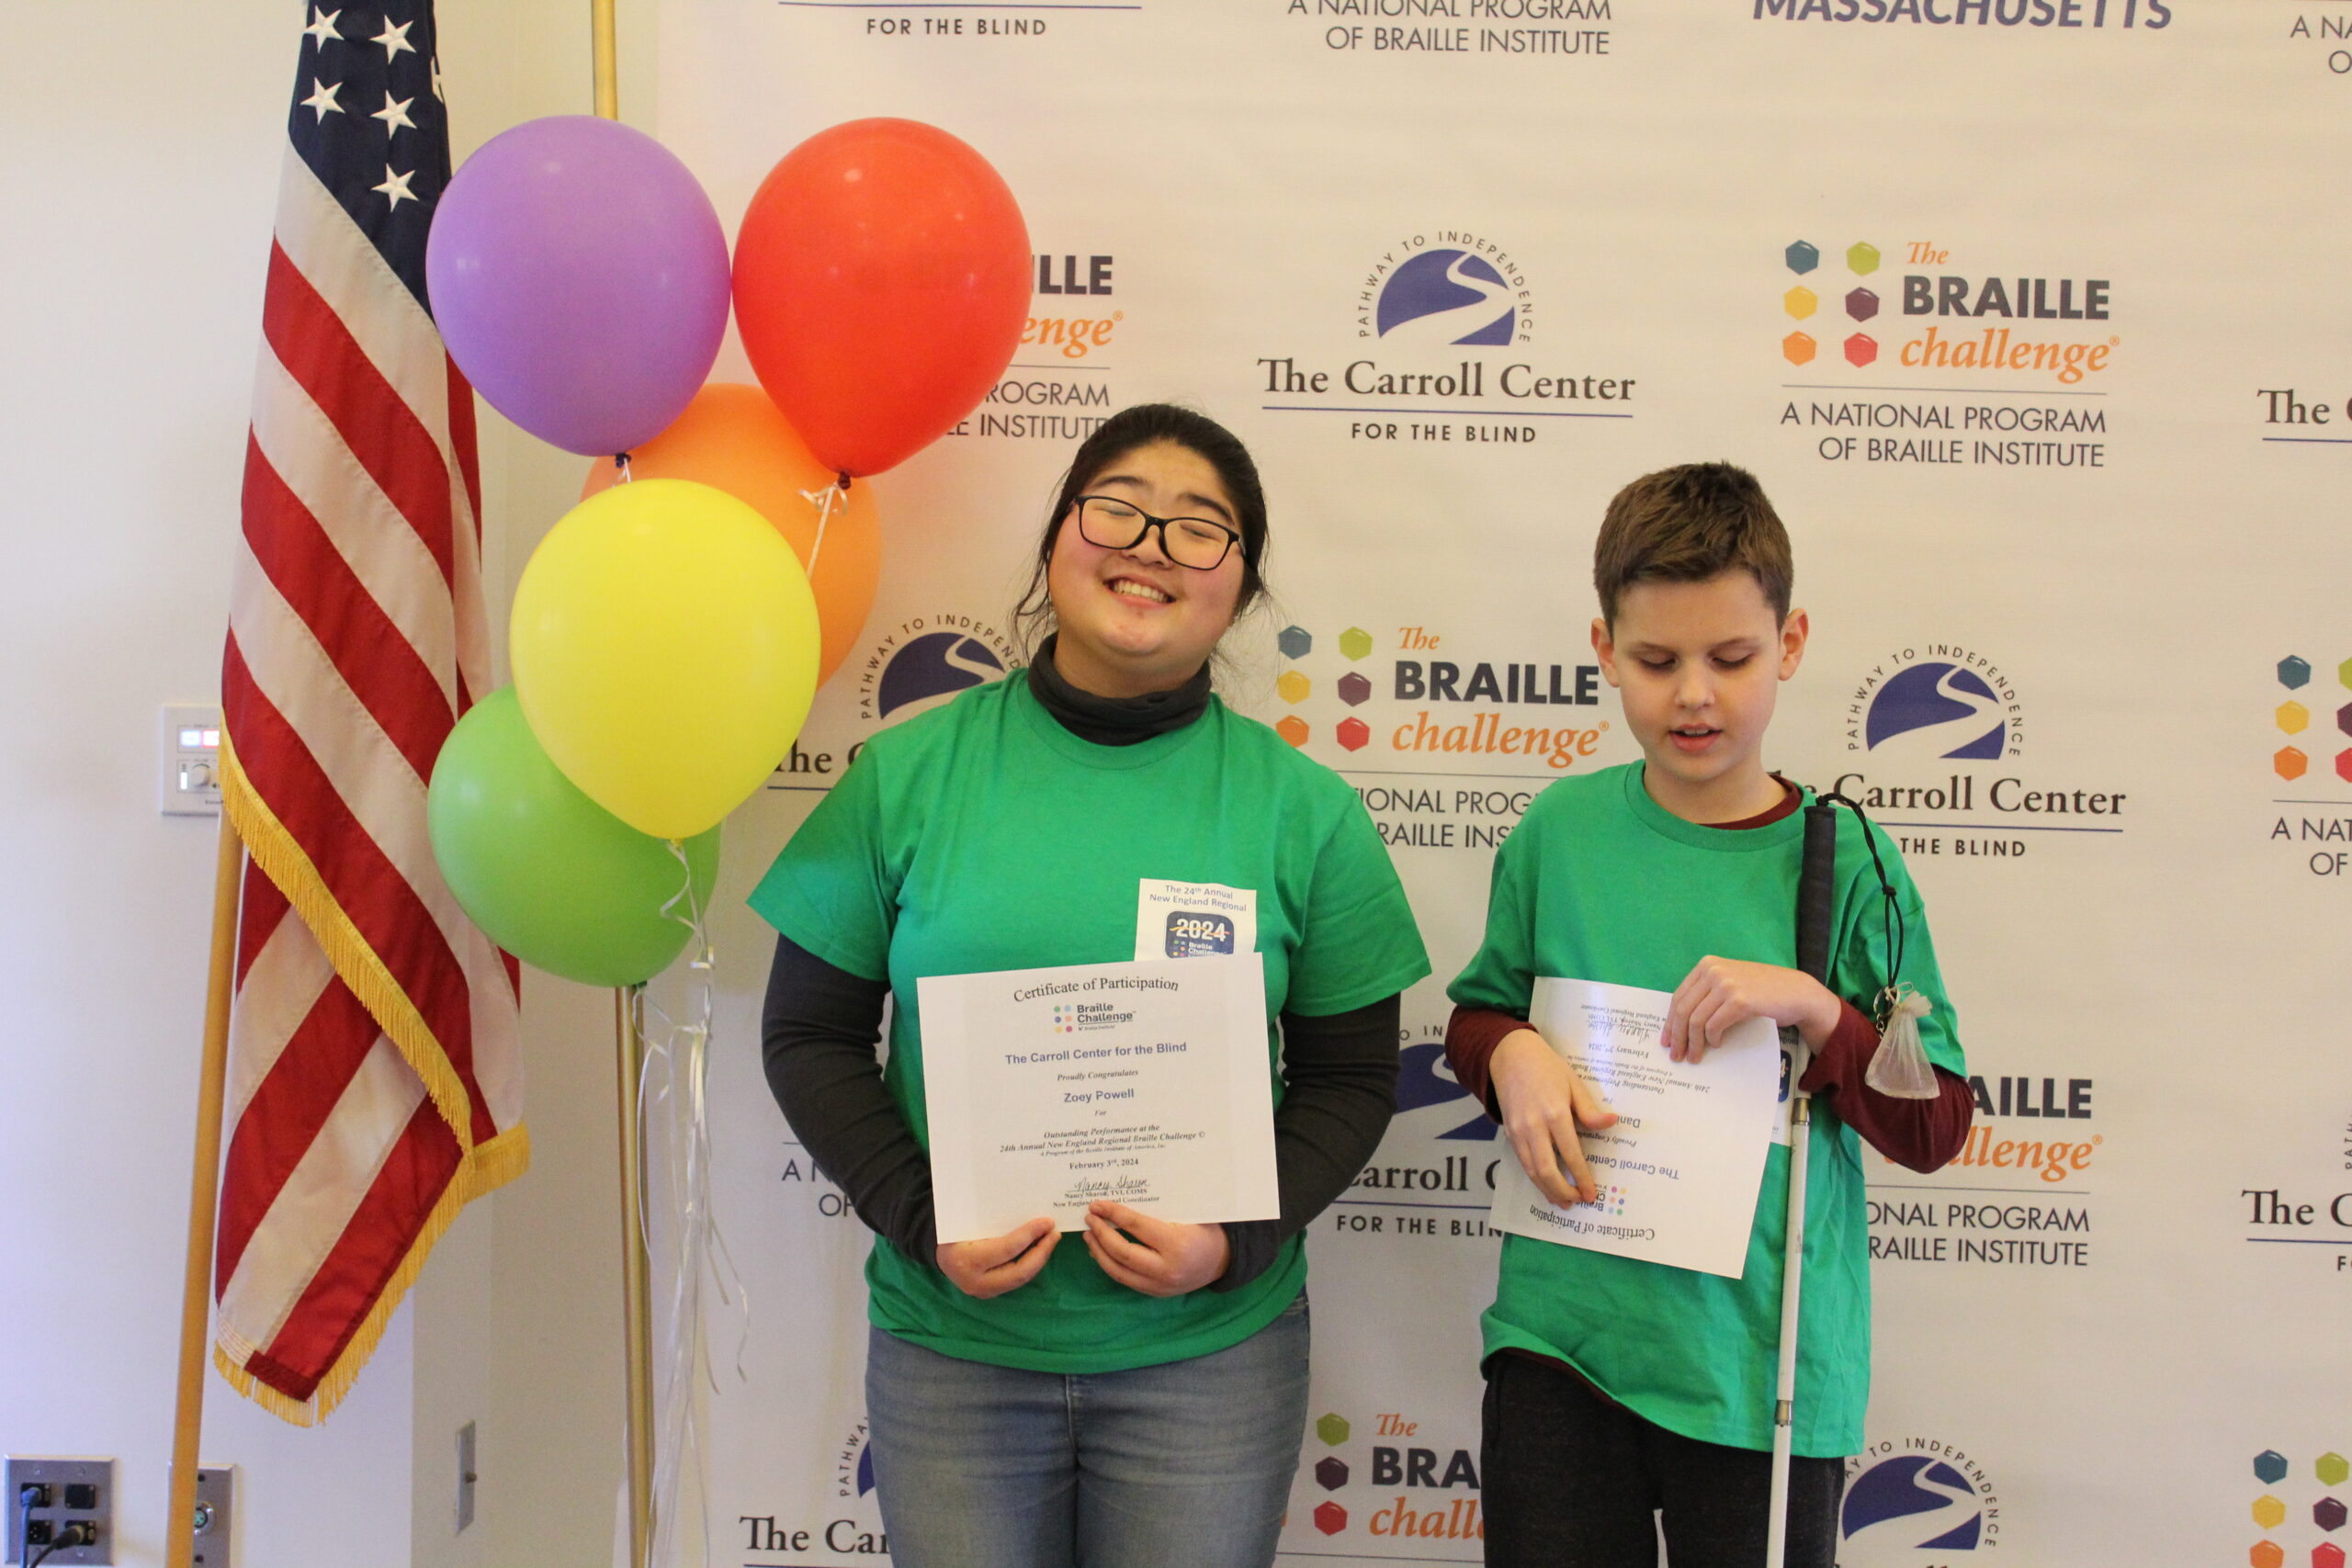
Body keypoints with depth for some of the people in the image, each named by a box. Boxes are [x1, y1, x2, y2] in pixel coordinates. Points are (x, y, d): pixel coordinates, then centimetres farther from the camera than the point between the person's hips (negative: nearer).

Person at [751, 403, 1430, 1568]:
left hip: (1210, 1352, 0)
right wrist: (920, 1217, -12)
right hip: (950, 1341, 0)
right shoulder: (908, 773, -3)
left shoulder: (1303, 809, -2)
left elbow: (1352, 1078, 3)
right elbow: (811, 1036, 2)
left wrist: (1238, 1236, -13)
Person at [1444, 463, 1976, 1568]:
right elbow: (1476, 1014, 13)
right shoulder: (1559, 832, -1)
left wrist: (1813, 1007, -18)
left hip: (1760, 1362, -1)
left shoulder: (1843, 861, -5)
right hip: (1560, 1335, 2)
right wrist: (1511, 1055, -9)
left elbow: (1934, 1129, -3)